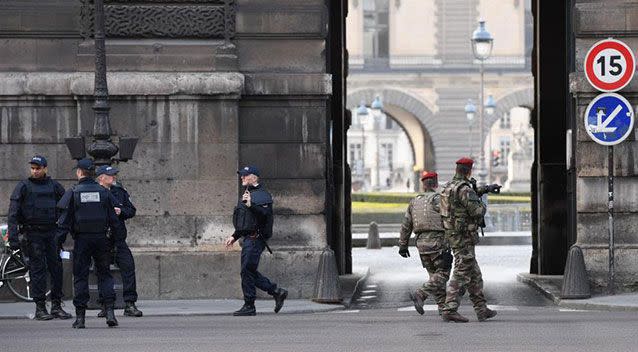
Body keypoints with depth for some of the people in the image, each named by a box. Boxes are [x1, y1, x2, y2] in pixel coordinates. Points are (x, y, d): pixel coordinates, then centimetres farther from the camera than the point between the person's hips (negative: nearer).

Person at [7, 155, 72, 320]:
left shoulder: (54, 186, 10)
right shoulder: (23, 186, 1)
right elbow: (13, 214, -3)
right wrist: (13, 237, -12)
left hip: (52, 232, 3)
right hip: (32, 234, -3)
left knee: (57, 268, 1)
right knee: (37, 270, -4)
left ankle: (57, 306, 9)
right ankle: (40, 308, 0)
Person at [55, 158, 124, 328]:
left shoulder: (73, 193, -4)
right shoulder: (103, 192, 4)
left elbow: (65, 220, -5)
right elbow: (114, 219, 5)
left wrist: (59, 242, -1)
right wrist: (117, 240, 11)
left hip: (82, 239, -2)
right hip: (101, 238, 2)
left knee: (80, 277, 4)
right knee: (104, 274, 9)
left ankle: (80, 317, 2)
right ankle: (109, 312, -4)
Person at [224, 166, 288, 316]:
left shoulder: (262, 194, -8)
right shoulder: (247, 194, 23)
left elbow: (265, 213, -24)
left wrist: (251, 205, -35)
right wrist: (234, 236, 26)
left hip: (256, 238, -10)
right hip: (249, 238, 10)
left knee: (247, 271, -9)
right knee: (250, 272, 9)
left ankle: (249, 306, -4)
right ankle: (277, 292, 16)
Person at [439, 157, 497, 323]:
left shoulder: (449, 187, 12)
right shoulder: (464, 189, -18)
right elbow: (476, 211, -23)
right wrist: (482, 204, -1)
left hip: (452, 234, 10)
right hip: (464, 236, -10)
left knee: (474, 275, 14)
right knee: (461, 274, -8)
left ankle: (481, 309, 18)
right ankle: (450, 310, -11)